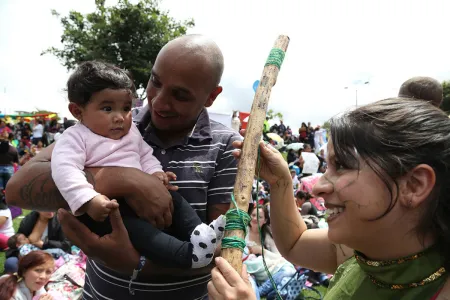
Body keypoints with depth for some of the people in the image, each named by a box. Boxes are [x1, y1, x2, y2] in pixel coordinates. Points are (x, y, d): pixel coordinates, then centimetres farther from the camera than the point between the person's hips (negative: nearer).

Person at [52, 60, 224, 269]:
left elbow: (146, 156, 21)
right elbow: (64, 169, -21)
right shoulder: (76, 136, -7)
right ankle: (187, 254, -42)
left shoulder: (131, 131, 15)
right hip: (107, 208, -7)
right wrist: (89, 201, -34)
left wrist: (155, 173, -2)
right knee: (129, 225, -33)